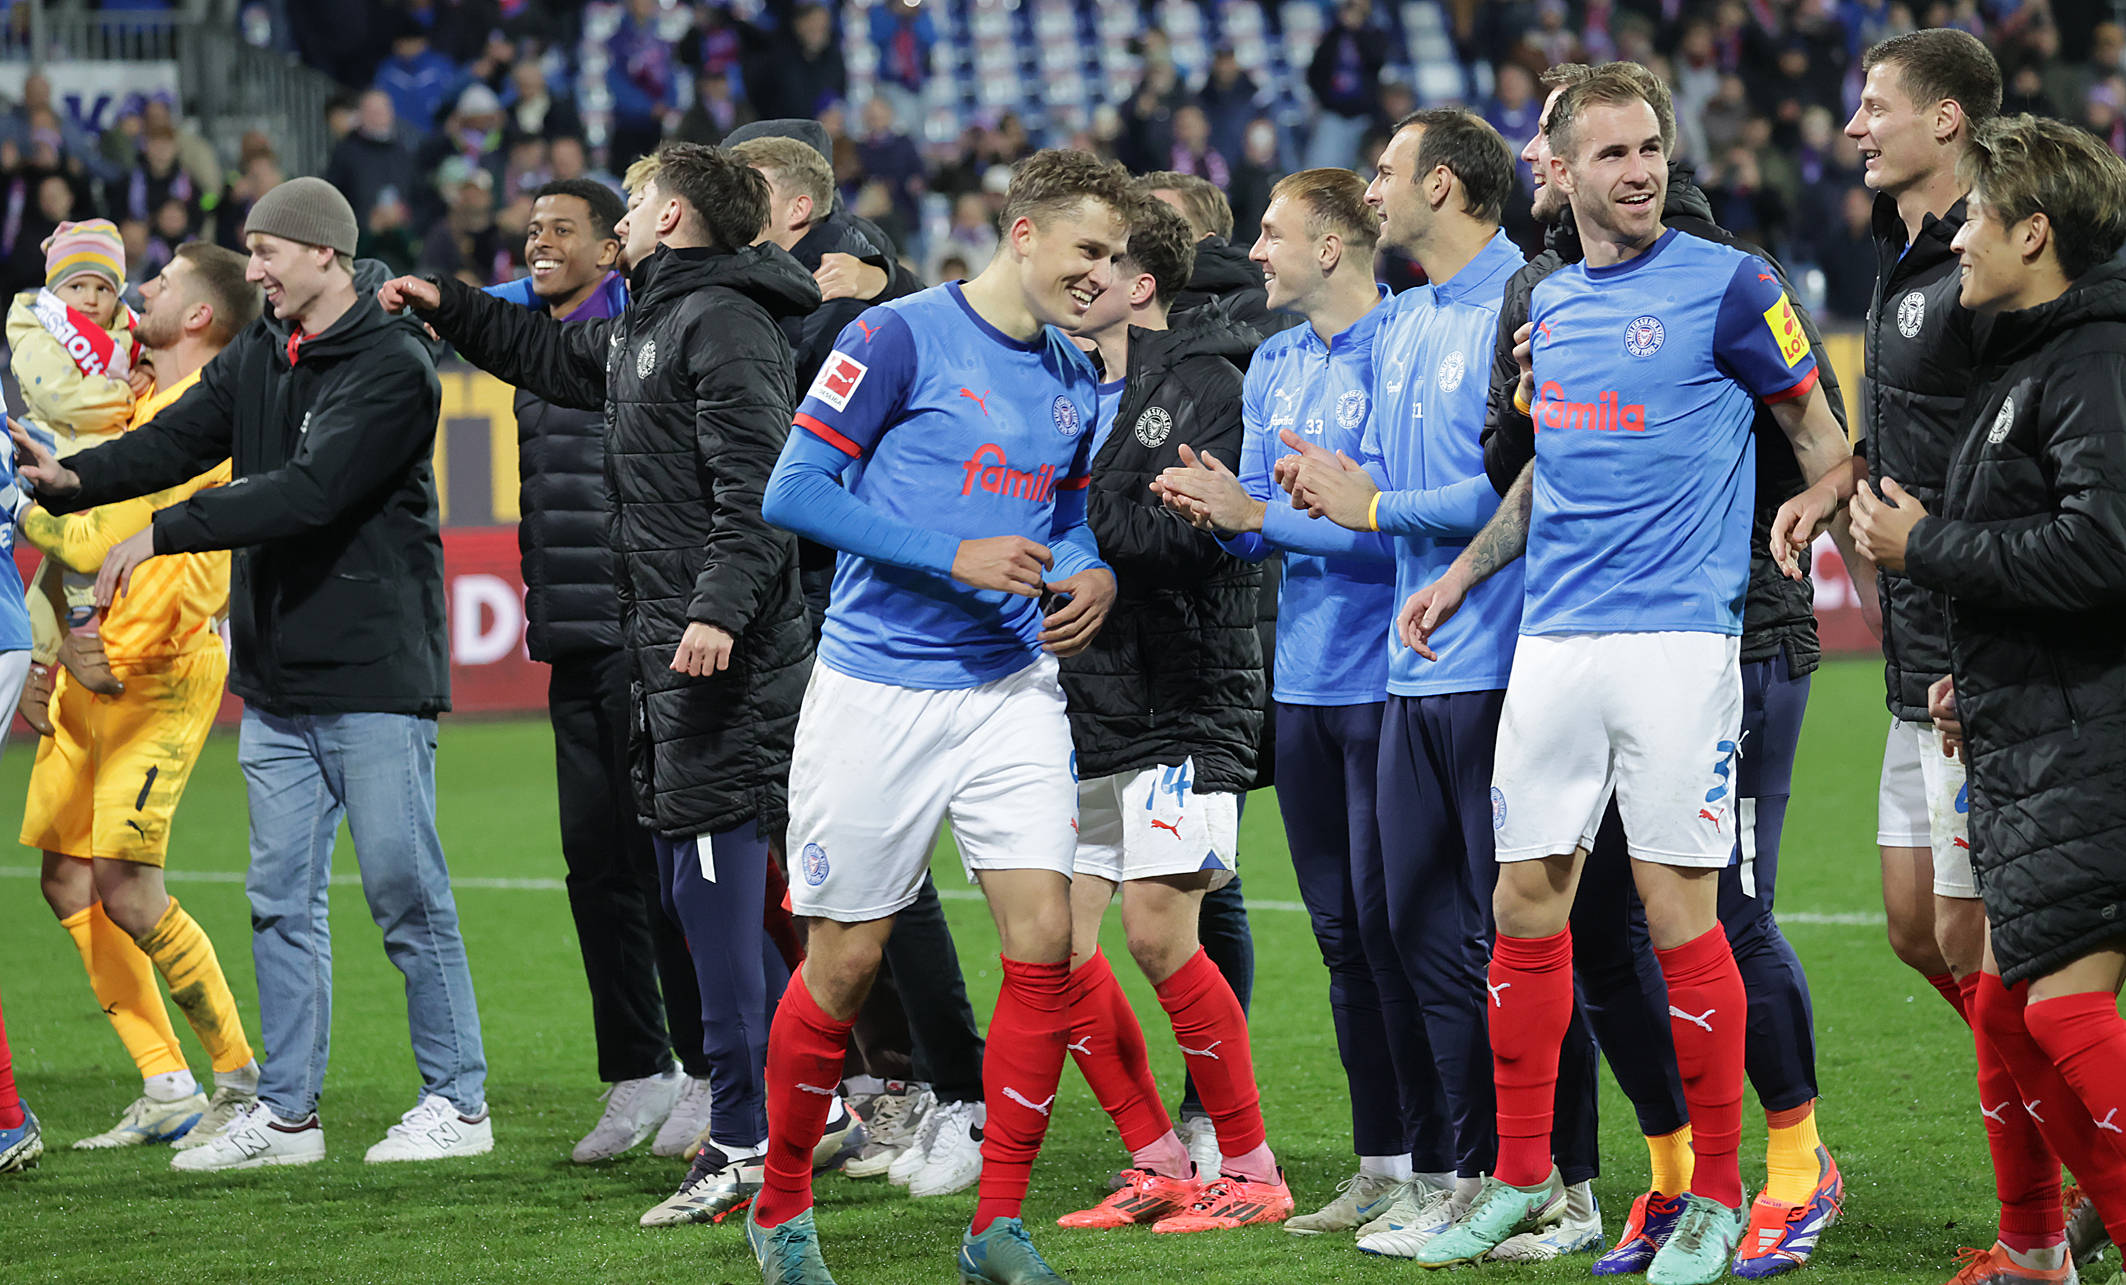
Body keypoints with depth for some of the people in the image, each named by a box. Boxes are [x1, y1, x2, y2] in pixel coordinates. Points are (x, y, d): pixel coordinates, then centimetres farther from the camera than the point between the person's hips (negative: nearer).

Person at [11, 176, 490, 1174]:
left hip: (374, 677, -7)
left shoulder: (393, 366, -13)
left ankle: (457, 1100, 7)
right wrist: (73, 477, -17)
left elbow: (308, 491, -23)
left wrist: (163, 533, -25)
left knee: (405, 894, -2)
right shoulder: (257, 359, 12)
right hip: (276, 679, 7)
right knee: (281, 900, 9)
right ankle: (286, 1112, 15)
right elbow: (175, 441, 2)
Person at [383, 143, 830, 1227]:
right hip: (665, 650, 10)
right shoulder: (647, 324, 19)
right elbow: (561, 361, 41)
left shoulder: (722, 325, -12)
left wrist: (721, 609, -30)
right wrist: (448, 308, 41)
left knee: (715, 884, -10)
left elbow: (753, 486, -21)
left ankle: (746, 1142, -8)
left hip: (725, 659, -10)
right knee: (689, 886, 12)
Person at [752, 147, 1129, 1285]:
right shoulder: (899, 338, -10)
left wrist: (1092, 576, 0)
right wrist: (956, 558, -19)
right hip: (877, 693, -5)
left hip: (1011, 689, 5)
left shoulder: (1074, 382, 11)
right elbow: (794, 492, -13)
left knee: (1043, 938, -8)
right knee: (846, 959, 2)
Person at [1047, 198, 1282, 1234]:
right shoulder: (1073, 388, 16)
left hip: (1181, 708, -8)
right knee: (1057, 941, 2)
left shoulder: (1205, 383, -8)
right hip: (1083, 709, 8)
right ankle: (1159, 1167, 12)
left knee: (1158, 933, -13)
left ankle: (1250, 1169, -1)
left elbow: (1189, 532, -20)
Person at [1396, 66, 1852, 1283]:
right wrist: (1461, 575, 21)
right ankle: (1521, 1174, 17)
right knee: (1528, 901, 5)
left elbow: (1818, 435, 4)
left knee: (1678, 910, -6)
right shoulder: (1549, 304, 14)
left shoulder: (1727, 285, -4)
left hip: (1678, 635, -5)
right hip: (1553, 637, 5)